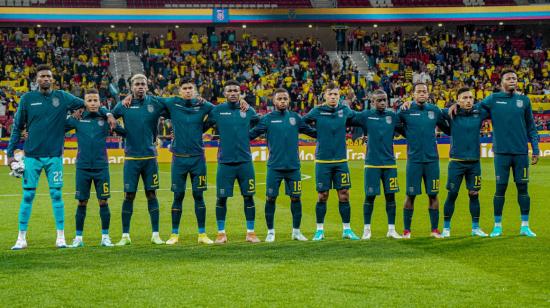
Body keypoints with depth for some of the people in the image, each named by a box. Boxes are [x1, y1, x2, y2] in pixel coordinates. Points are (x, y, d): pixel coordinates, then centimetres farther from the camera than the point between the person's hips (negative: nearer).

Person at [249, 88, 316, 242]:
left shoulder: (295, 117, 7)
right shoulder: (268, 119, 0)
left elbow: (311, 131, 14)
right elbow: (251, 134, -5)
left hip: (293, 166, 2)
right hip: (274, 166, -2)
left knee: (296, 197, 6)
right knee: (271, 198, 0)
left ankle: (296, 231, 19)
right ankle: (270, 231, 14)